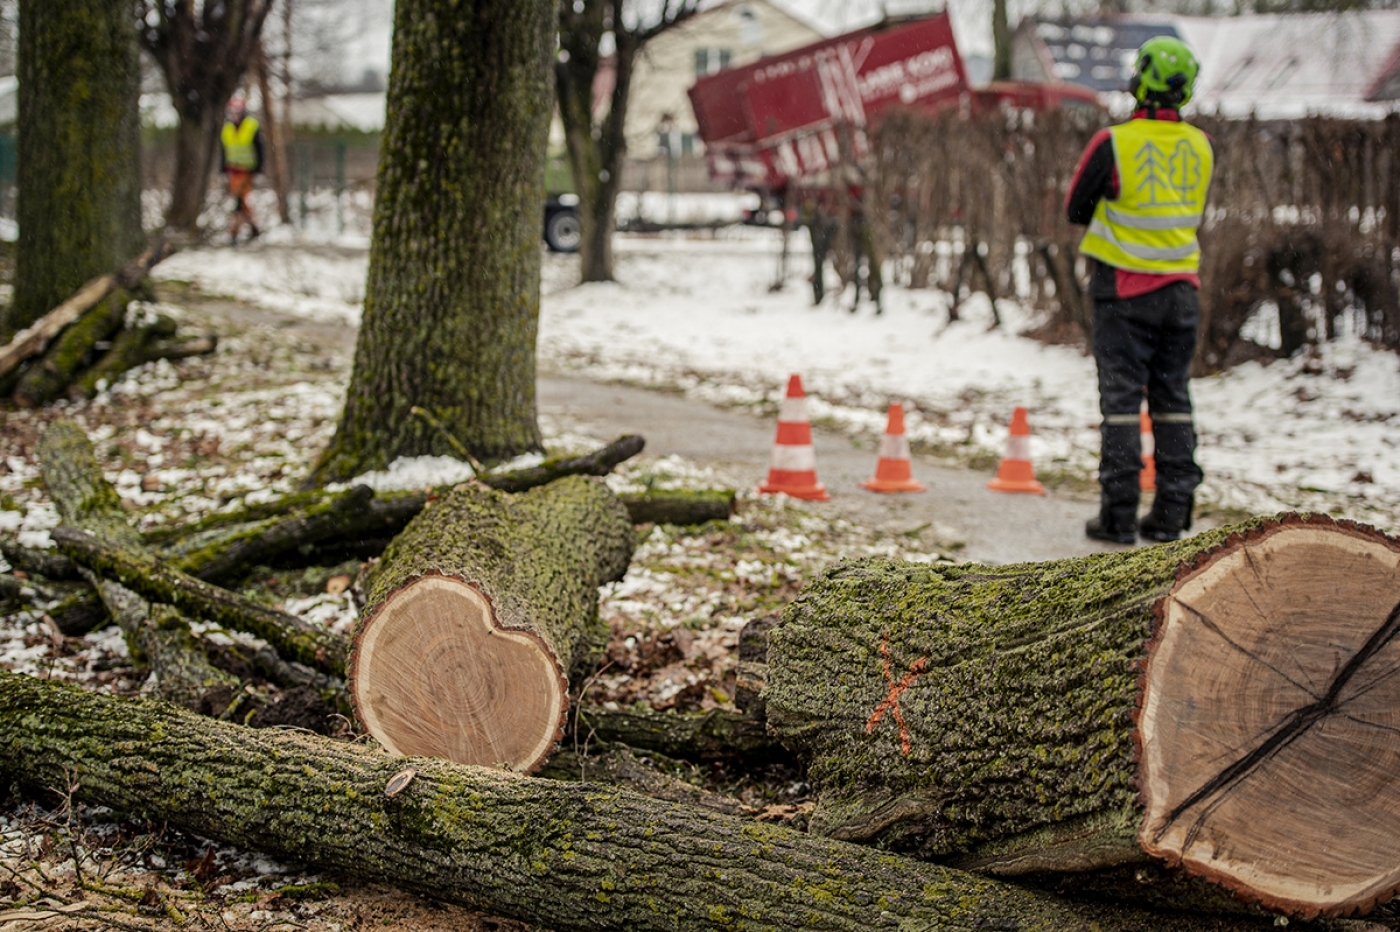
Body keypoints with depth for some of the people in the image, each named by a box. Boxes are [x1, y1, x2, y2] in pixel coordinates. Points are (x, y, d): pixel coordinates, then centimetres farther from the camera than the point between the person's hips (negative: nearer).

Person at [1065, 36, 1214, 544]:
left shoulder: (1114, 143, -14)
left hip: (1125, 290, -4)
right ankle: (1171, 513, 12)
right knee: (1172, 399, 10)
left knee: (1122, 398, 0)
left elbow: (1076, 210, -2)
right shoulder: (1200, 146, 3)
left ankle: (1119, 515, -1)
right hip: (1181, 288, 4)